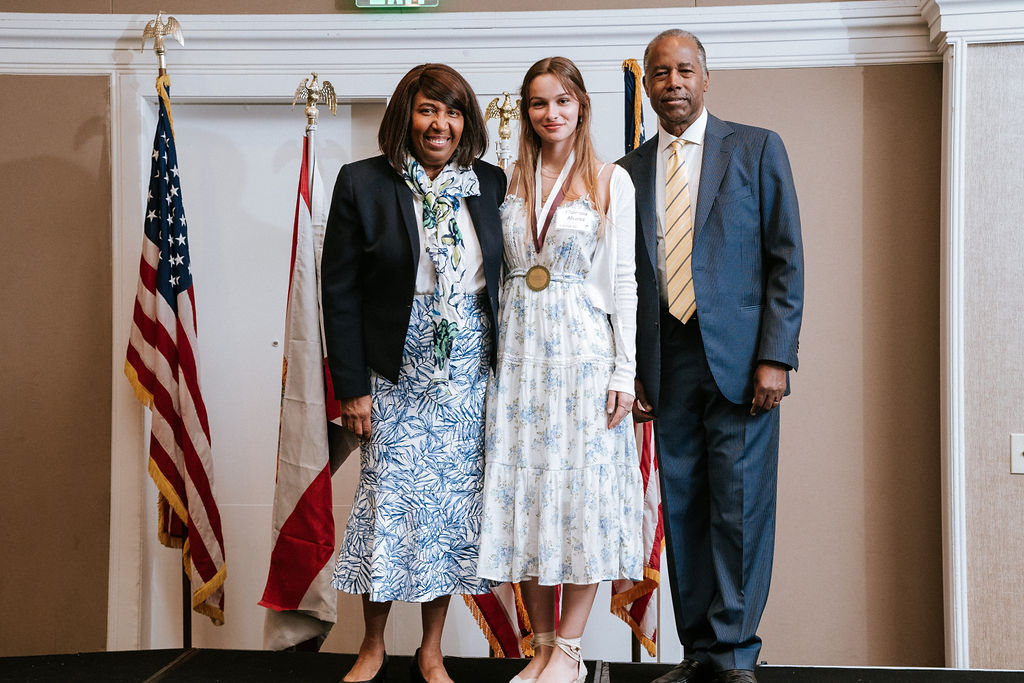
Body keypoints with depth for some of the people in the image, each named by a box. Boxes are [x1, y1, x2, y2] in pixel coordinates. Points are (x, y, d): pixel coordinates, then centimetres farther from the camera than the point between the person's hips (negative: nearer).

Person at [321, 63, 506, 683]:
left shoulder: (490, 185, 5)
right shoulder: (363, 183, -3)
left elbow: (505, 278, 9)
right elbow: (340, 290, -4)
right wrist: (351, 387, -8)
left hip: (471, 370, 3)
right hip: (396, 371, -2)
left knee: (453, 504, 8)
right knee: (389, 503, 1)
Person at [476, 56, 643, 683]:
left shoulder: (611, 180, 1)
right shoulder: (514, 180, 11)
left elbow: (622, 280, -2)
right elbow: (507, 271, 13)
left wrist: (624, 371, -8)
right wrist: (499, 354, 8)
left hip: (584, 350, -3)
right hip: (520, 351, 4)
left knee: (582, 495, -2)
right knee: (524, 491, 4)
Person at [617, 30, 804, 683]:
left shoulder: (757, 149, 4)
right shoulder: (630, 171, 13)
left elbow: (787, 260, -1)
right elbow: (625, 278, 14)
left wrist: (775, 357, -9)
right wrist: (629, 370, 7)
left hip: (739, 359, -3)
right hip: (668, 365, 4)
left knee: (739, 508, -2)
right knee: (682, 511, 7)